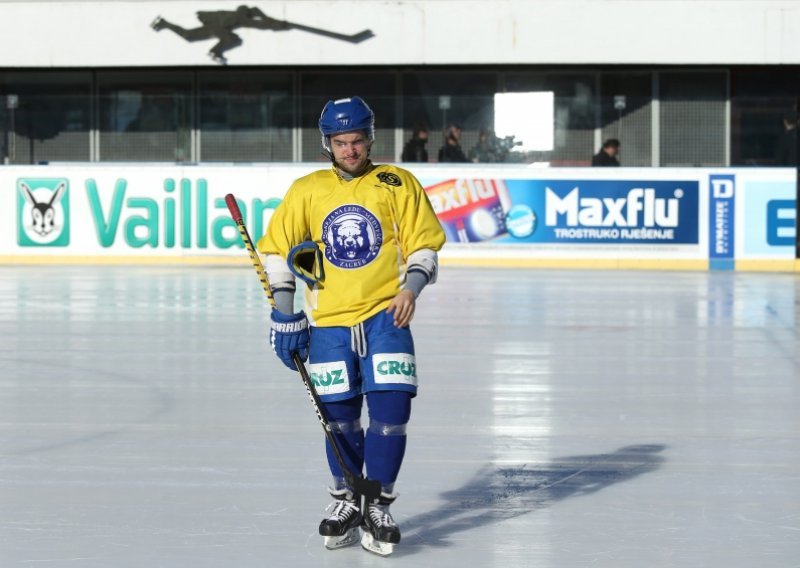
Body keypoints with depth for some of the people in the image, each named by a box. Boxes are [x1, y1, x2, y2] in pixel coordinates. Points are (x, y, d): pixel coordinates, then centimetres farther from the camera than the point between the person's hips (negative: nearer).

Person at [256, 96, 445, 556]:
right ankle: (346, 500, 24)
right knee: (339, 418, 4)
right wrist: (284, 314, 3)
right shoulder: (307, 191, 5)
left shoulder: (398, 185, 2)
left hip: (385, 314, -1)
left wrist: (411, 288, -13)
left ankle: (379, 505, 3)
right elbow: (278, 249, 9)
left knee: (390, 409, -11)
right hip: (329, 319, 1)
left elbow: (424, 243, 4)